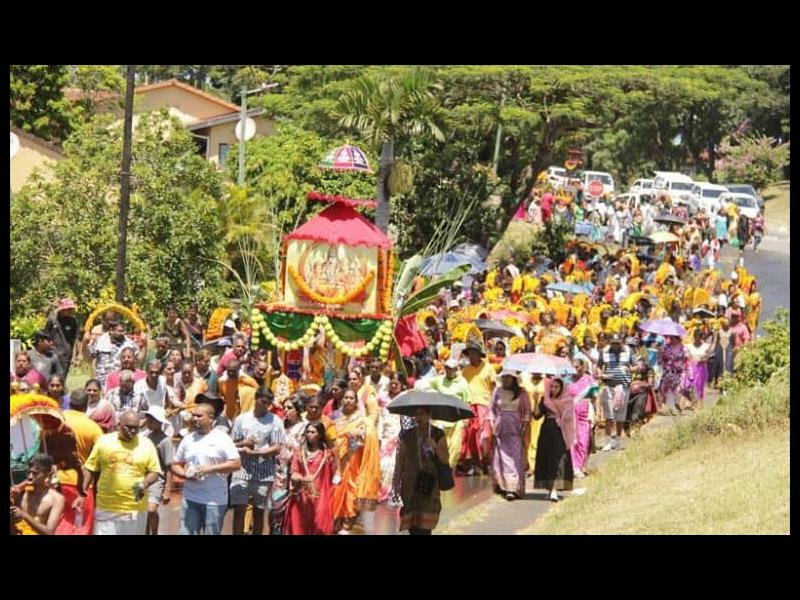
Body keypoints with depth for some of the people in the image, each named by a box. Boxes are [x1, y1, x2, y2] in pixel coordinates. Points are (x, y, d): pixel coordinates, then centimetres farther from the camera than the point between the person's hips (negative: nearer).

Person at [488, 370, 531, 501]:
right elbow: (491, 409, 14)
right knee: (501, 457, 3)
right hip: (501, 430, 3)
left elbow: (527, 411, 3)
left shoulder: (521, 393, 1)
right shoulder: (498, 392, 9)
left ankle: (514, 489, -14)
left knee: (515, 458, -9)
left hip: (516, 430, -3)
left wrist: (525, 427, -5)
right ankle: (501, 484, 12)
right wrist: (493, 424, 4)